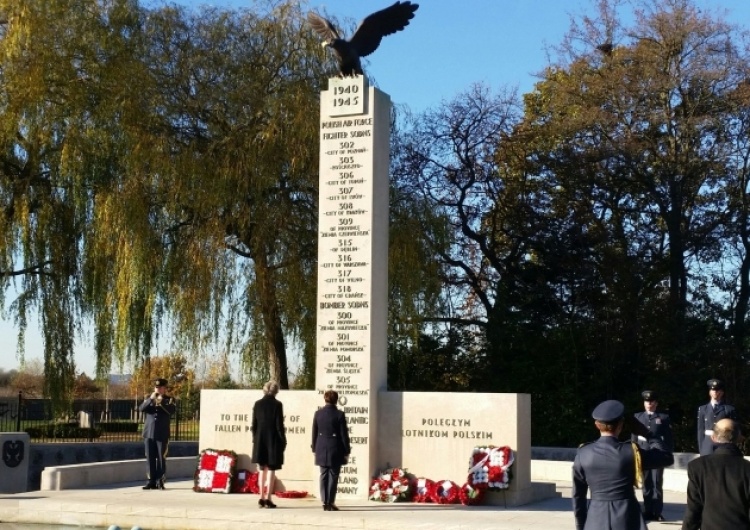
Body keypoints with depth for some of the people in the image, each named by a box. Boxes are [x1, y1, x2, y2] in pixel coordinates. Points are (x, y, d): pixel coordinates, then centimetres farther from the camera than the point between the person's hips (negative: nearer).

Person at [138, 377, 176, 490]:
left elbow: (172, 410, -12)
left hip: (162, 434, -2)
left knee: (161, 459, -3)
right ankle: (152, 481, 9)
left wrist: (162, 402, -23)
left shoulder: (170, 400, 6)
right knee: (150, 458, 4)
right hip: (149, 434, 3)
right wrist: (151, 399, -16)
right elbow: (141, 408, -3)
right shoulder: (148, 398, 13)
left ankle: (160, 481, 1)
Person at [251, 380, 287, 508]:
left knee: (262, 469, 13)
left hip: (260, 441, 4)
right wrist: (283, 441, -2)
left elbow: (254, 424, 4)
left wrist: (255, 439, 14)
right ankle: (268, 498, -1)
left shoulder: (257, 404, 2)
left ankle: (261, 498, 12)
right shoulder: (277, 404, -9)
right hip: (273, 441, -4)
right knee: (271, 470, 2)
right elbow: (279, 425, -9)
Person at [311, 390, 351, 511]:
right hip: (335, 450, -3)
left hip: (322, 450, 3)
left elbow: (314, 433, 6)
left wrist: (314, 449, 15)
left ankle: (325, 502, 8)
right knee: (333, 476, 2)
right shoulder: (340, 414, -10)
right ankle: (330, 503, 2)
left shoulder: (318, 413, 1)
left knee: (323, 476, 9)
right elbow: (344, 434, -7)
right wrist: (347, 451, 0)